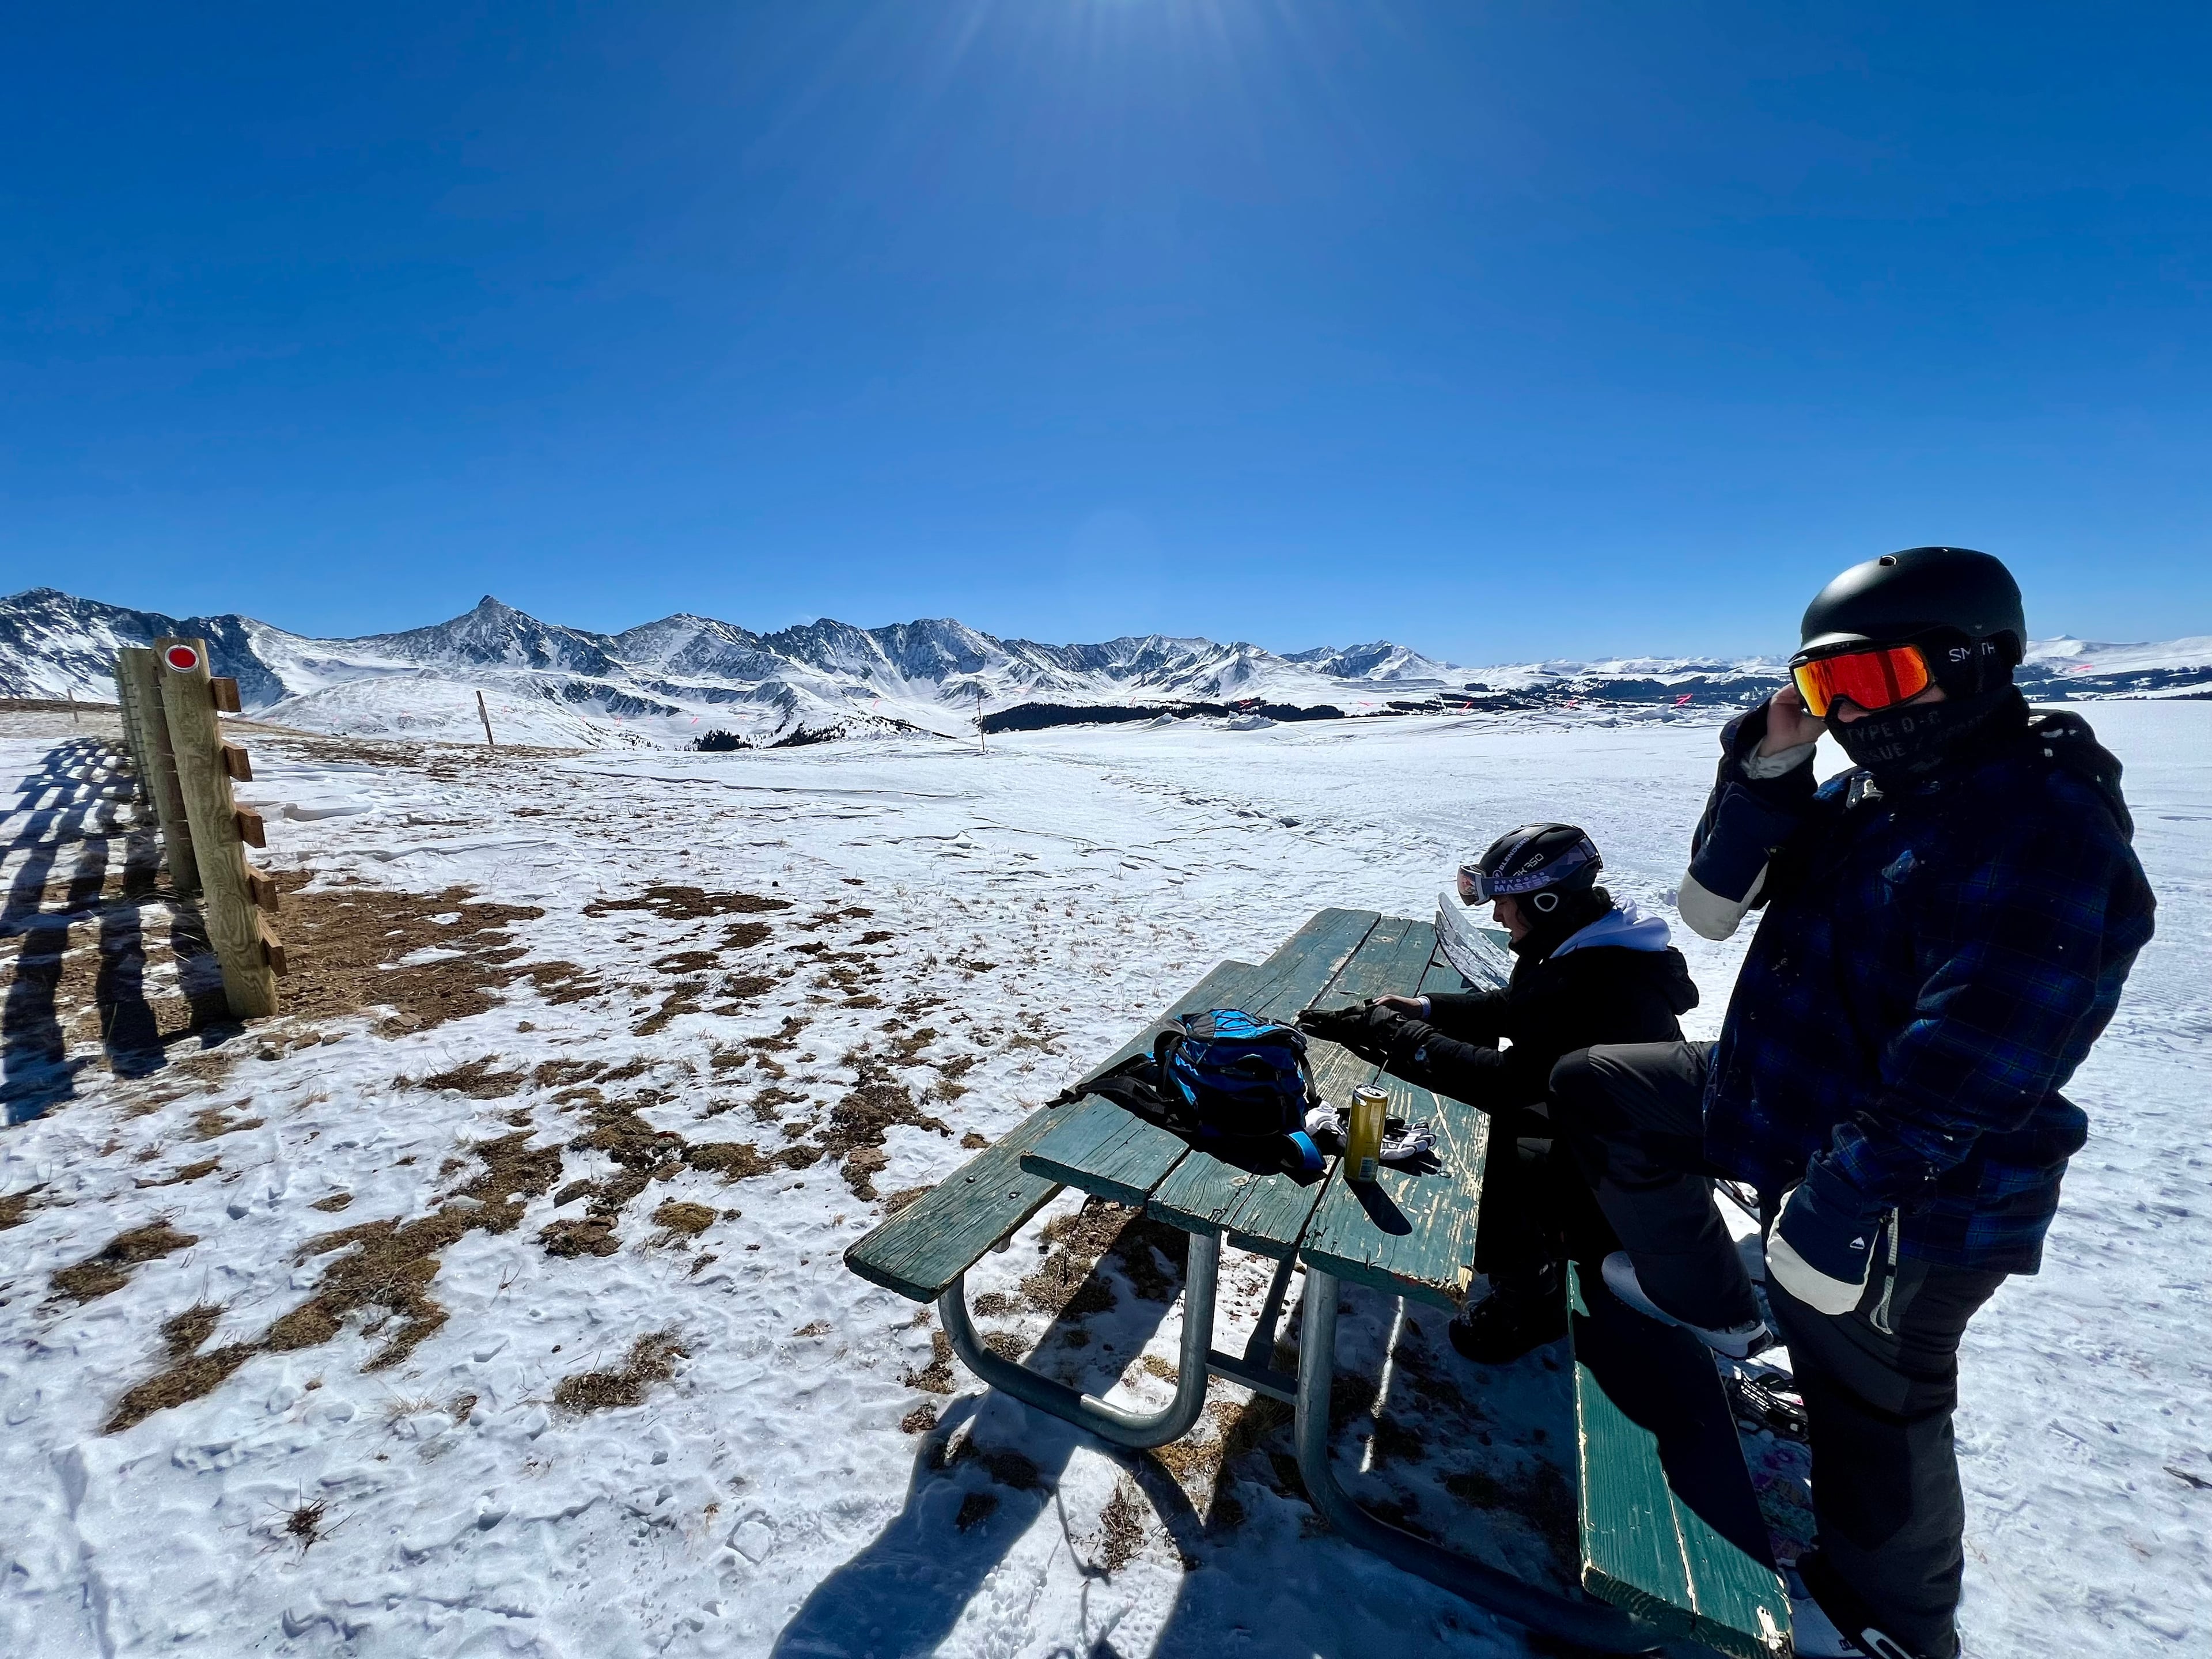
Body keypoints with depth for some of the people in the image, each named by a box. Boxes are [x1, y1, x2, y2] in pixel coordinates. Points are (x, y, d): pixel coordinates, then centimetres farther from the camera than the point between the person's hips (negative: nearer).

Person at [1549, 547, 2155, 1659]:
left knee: (1868, 1404, 12)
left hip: (1907, 1201, -8)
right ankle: (1697, 1296, 30)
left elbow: (1962, 1076, -29)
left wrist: (1836, 1208, -26)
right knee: (1592, 1090, 13)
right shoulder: (1866, 795, 2)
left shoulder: (2041, 829, -25)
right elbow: (1714, 906, -2)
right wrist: (1766, 770, -13)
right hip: (1781, 1098, 8)